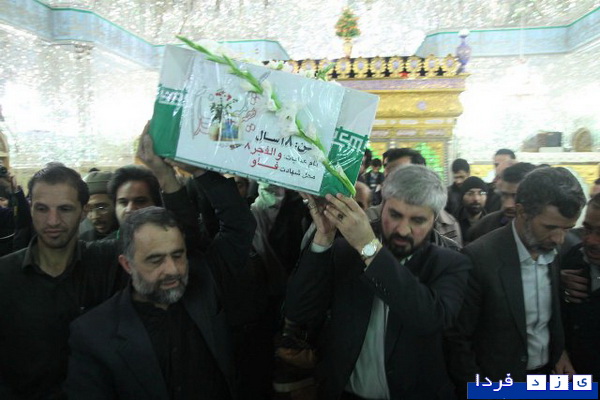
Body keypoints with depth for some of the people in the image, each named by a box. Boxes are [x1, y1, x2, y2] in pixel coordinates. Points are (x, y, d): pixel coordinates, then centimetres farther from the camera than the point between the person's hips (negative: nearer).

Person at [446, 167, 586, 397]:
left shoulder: (559, 252, -7)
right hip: (499, 384, -5)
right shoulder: (479, 258, -26)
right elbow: (458, 338, -18)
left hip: (549, 374, 5)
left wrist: (560, 351, 1)